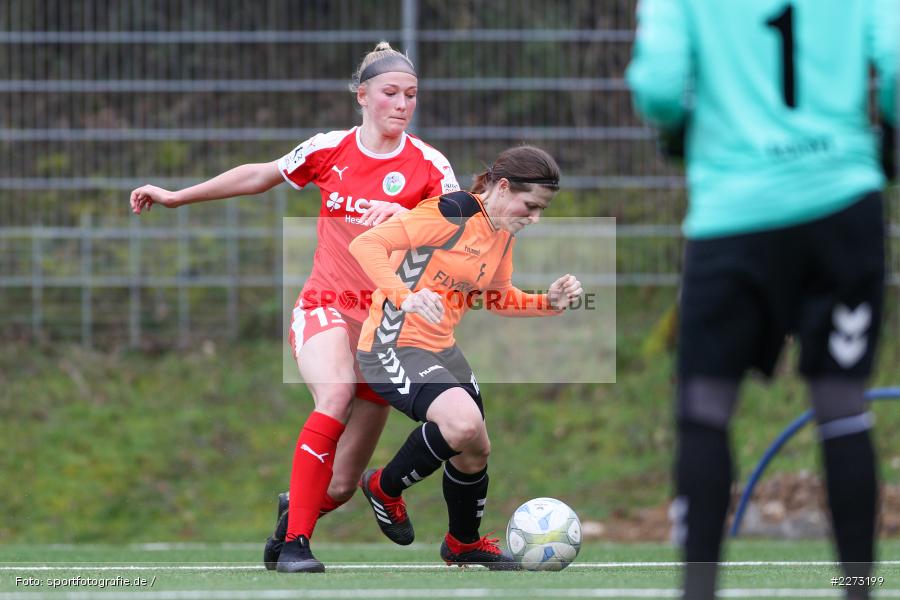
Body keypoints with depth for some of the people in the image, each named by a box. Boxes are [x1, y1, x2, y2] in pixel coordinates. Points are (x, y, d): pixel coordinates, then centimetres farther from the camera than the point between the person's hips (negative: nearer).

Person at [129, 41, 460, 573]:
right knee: (336, 396, -35)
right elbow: (260, 176, 18)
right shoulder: (329, 150, 3)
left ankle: (294, 509, 37)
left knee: (340, 487, -1)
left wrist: (402, 213, -35)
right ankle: (295, 543, -31)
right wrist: (176, 196, 24)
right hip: (325, 306, 0)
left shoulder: (427, 164, -3)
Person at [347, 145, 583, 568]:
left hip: (440, 349, 9)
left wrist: (547, 303, 5)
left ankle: (464, 544, 39)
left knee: (475, 452, 12)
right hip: (394, 345, -9)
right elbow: (366, 244, -26)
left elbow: (496, 297, 22)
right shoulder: (452, 213, -21)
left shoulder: (504, 235, 6)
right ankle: (385, 487, -3)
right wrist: (404, 296, -40)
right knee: (463, 423, -29)